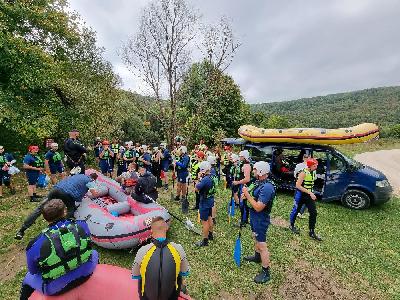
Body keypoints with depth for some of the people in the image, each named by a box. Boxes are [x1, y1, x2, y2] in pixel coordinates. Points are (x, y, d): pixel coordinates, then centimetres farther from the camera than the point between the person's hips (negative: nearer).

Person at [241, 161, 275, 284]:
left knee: (262, 245, 4)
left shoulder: (267, 187, -31)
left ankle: (265, 272, 21)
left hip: (261, 219, -10)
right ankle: (257, 256, 52)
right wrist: (247, 194, -6)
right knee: (256, 238, 29)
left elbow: (258, 207, -31)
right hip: (254, 217, 10)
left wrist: (247, 194, -25)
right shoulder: (258, 182, -1)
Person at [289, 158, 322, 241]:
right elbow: (298, 185, -24)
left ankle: (312, 232, 15)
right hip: (300, 195, -7)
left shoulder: (314, 173, 4)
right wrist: (309, 192, -27)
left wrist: (311, 193, 14)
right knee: (296, 210, 10)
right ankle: (292, 226, 32)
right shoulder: (303, 173, -20)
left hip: (309, 195, 7)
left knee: (313, 212, 3)